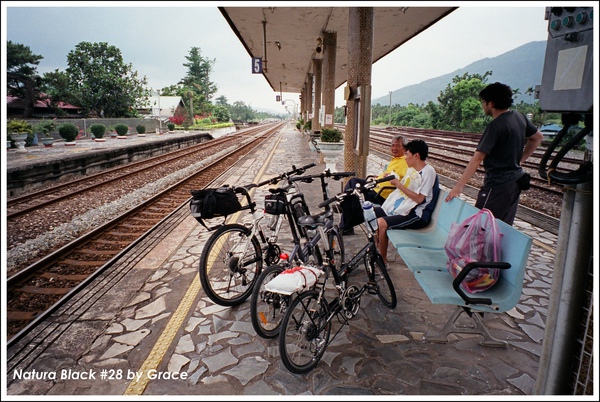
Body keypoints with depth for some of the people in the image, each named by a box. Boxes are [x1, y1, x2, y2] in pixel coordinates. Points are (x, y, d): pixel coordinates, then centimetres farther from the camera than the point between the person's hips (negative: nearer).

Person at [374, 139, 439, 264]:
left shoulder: (428, 171, -15)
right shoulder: (412, 169, 13)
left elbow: (419, 198, -23)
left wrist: (399, 185, -21)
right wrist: (393, 180, 3)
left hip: (418, 216, -10)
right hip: (405, 209, 10)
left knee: (381, 223, -28)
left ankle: (383, 261, -11)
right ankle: (376, 248, 14)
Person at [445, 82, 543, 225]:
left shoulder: (496, 126, -19)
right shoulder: (519, 117, 6)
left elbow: (478, 158, -24)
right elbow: (538, 137, 22)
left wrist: (458, 186, -24)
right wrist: (520, 159, 19)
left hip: (498, 184, -9)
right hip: (515, 181, 9)